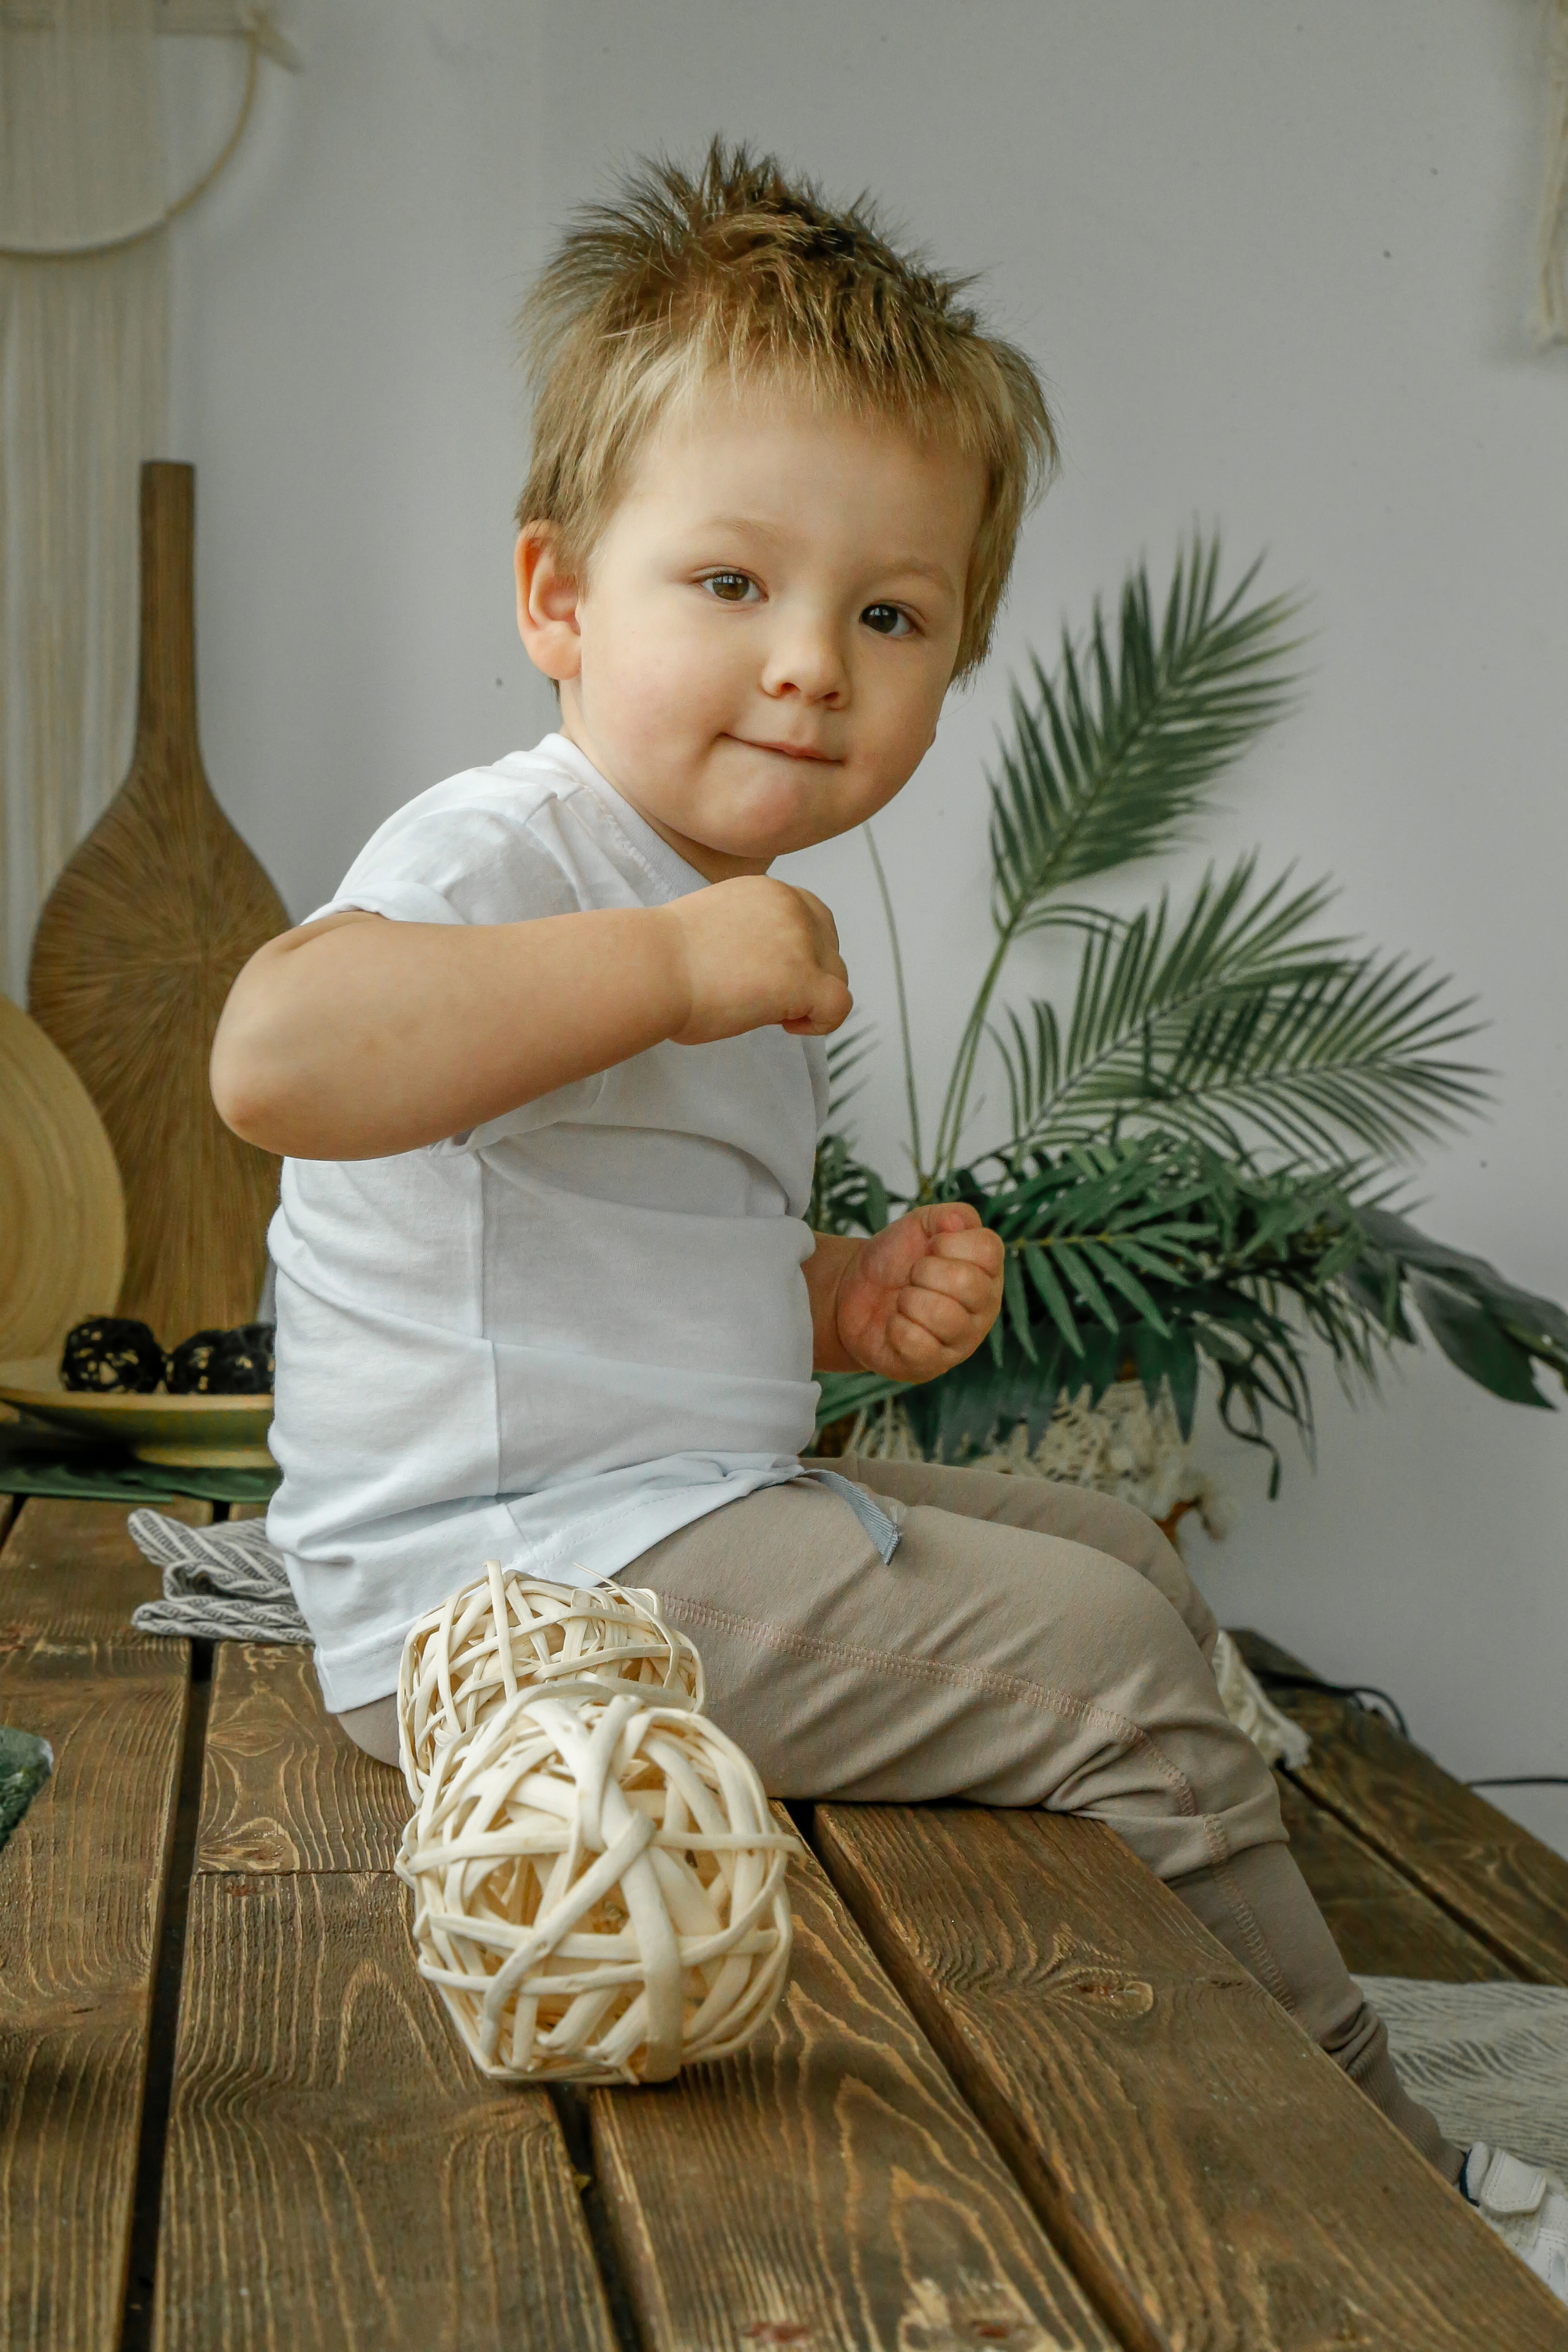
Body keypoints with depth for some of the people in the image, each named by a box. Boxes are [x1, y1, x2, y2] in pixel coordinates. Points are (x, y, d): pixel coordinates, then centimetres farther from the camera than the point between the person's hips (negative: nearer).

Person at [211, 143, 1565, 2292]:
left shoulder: (748, 927, 15)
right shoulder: (506, 853, -17)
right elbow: (279, 1055, -39)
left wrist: (851, 1302, 7)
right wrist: (665, 960, -34)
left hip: (694, 1512, 11)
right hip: (514, 1579, -11)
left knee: (1119, 1556, 19)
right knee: (1110, 1668, -13)